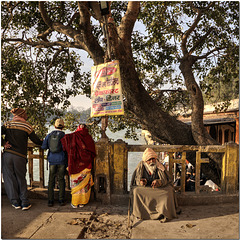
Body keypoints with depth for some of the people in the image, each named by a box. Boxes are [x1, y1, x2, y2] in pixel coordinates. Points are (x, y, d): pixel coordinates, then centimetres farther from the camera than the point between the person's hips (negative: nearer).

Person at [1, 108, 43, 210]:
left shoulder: (7, 124, 7)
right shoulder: (27, 126, -1)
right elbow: (36, 140, 3)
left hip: (7, 155, 2)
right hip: (20, 156, -2)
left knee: (10, 179, 12)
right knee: (21, 179, 12)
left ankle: (15, 202, 16)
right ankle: (24, 202, 10)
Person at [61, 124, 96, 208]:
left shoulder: (72, 136, 0)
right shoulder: (89, 138, 2)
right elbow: (93, 153, 2)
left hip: (75, 164, -1)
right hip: (86, 165, 1)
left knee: (75, 182, 7)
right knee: (85, 183, 10)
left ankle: (75, 203, 11)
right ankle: (82, 202, 16)